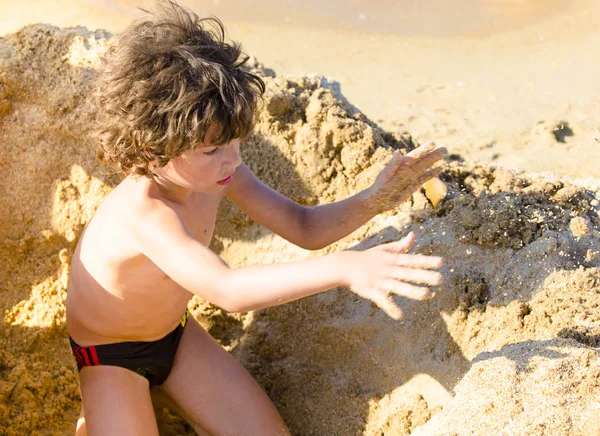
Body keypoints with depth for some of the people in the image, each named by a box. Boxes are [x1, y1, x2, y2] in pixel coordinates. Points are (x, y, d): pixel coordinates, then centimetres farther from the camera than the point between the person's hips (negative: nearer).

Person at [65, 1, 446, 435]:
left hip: (176, 334, 6)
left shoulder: (215, 171, -17)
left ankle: (160, 391, 22)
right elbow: (226, 290, -54)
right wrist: (343, 268, -66)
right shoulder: (142, 212, -40)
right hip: (110, 356, -6)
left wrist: (372, 201, -30)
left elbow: (304, 228, -10)